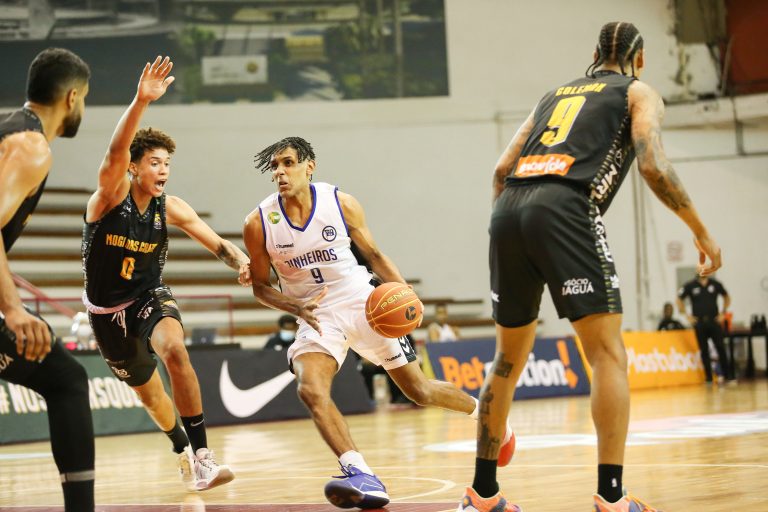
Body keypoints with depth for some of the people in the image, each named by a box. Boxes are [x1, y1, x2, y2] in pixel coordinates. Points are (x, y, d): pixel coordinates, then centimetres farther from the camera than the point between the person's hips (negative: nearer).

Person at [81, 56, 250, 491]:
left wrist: (242, 261, -31)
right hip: (107, 309, 0)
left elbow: (219, 244, -7)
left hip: (151, 298, 0)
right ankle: (184, 453, 46)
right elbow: (116, 152, -40)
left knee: (175, 349, -33)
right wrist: (142, 101, -56)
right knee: (147, 390, 16)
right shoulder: (111, 194, -19)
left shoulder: (171, 209, -11)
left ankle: (201, 455, -29)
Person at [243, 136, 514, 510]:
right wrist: (297, 308, -20)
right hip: (316, 316, 0)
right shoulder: (259, 223, -12)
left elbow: (372, 254, 4)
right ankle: (362, 478, -34)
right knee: (311, 391, -28)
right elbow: (260, 286, 0)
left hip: (362, 304, 0)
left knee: (419, 389, 7)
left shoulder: (341, 203, -10)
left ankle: (480, 411, 36)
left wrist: (402, 289, -13)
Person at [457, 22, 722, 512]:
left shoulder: (556, 93, 32)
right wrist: (701, 231, 5)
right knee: (608, 354, -2)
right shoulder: (640, 93, 17)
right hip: (565, 209, -6)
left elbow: (503, 168, 23)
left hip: (508, 211, 6)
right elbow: (654, 165, -2)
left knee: (509, 358, 17)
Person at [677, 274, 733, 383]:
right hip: (699, 323, 0)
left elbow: (726, 297, 17)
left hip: (714, 321, 0)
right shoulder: (690, 286, 0)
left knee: (721, 348, -6)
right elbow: (679, 299, 8)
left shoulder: (715, 284, 4)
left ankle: (728, 375, -4)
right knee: (704, 350, 2)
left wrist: (723, 313, 7)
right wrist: (687, 316, 1)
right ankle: (708, 378, 7)